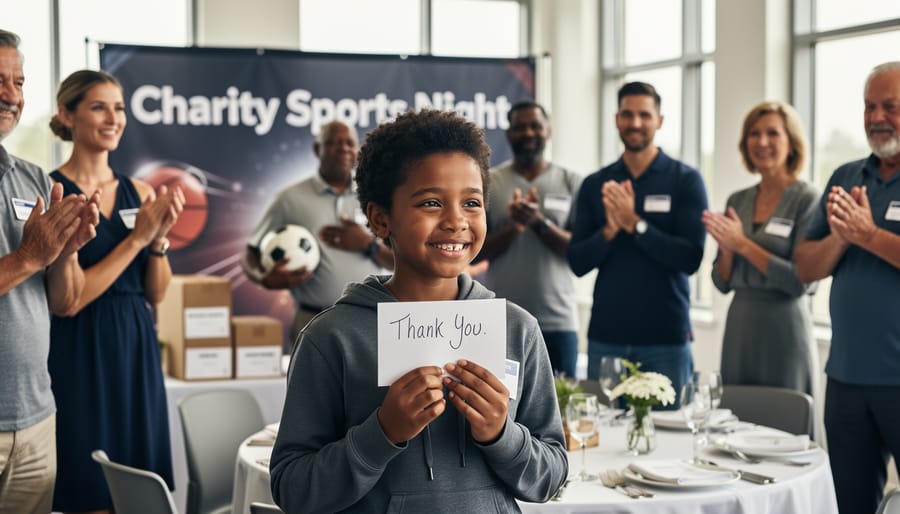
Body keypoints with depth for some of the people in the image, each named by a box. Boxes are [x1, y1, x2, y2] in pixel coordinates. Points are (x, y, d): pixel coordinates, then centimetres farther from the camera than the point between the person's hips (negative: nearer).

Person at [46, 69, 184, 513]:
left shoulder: (140, 192, 7)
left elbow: (156, 294, 9)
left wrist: (159, 238, -8)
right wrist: (137, 236, -16)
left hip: (137, 349, 6)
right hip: (82, 357, -5)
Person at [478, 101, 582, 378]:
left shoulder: (572, 183, 4)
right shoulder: (488, 183, 4)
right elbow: (474, 252, 0)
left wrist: (540, 222, -18)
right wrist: (512, 227, -18)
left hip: (558, 322, 0)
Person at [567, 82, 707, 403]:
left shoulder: (685, 180, -1)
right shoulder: (594, 185, 8)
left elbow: (690, 258, -10)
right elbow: (577, 262, 3)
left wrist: (634, 223, -18)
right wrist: (609, 230, -15)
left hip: (666, 338, -2)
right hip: (605, 336, 3)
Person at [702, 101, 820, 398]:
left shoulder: (807, 199, -6)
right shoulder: (737, 201, 9)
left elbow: (802, 281, -14)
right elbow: (723, 283, 11)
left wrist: (743, 244, -15)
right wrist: (726, 248, -9)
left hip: (784, 331, -5)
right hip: (739, 331, 5)